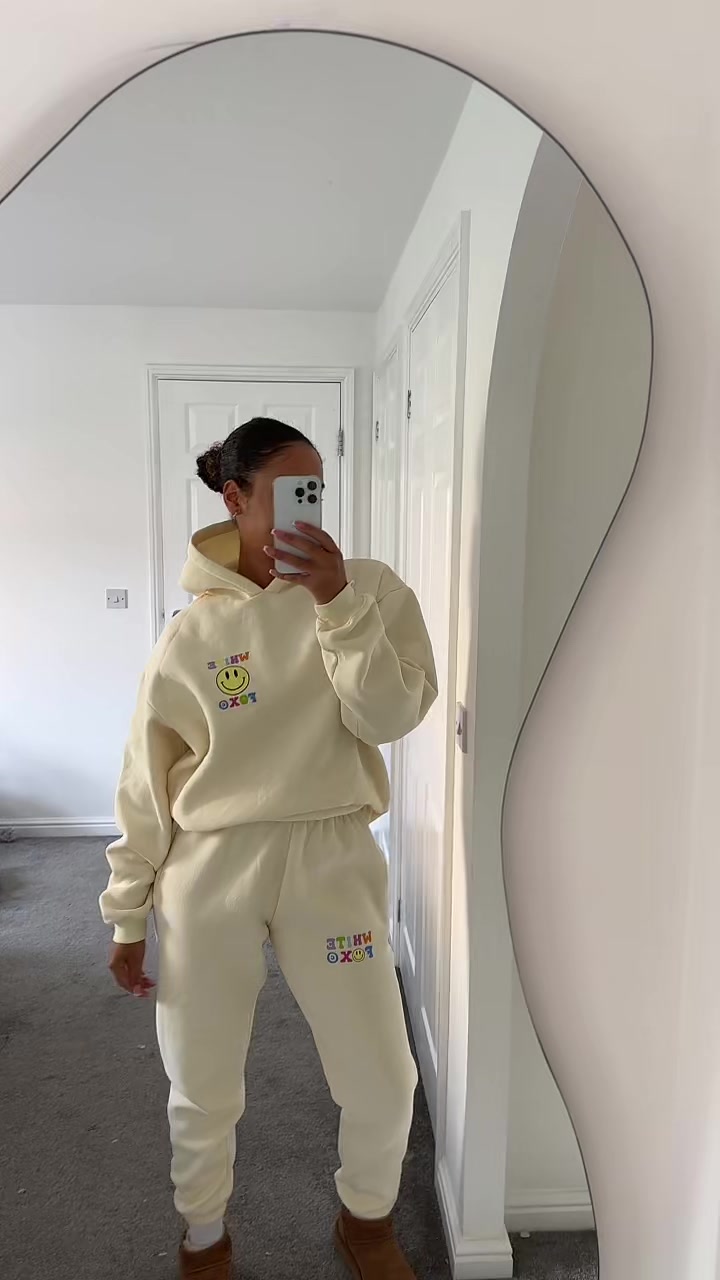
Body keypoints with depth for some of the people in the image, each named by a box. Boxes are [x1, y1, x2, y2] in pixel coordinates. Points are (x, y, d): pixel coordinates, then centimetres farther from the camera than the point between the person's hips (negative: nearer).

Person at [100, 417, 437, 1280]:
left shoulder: (370, 592, -1)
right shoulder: (193, 633, -3)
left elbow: (391, 717, -12)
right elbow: (146, 782, 2)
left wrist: (338, 603, -21)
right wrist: (128, 915, 6)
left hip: (332, 860, 1)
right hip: (210, 870, 0)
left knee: (382, 1081, 11)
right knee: (202, 1090, 15)